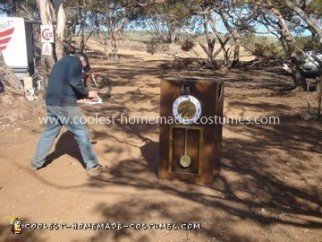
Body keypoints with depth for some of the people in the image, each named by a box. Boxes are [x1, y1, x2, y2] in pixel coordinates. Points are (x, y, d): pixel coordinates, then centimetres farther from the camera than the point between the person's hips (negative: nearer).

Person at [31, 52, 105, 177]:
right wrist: (87, 93, -2)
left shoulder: (61, 62, 27)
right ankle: (92, 167, 5)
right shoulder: (75, 60, 0)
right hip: (64, 104, -9)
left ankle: (36, 162, 35)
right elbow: (74, 82, -17)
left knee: (49, 133, 23)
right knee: (82, 133, 0)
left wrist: (82, 95, 23)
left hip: (51, 103, 9)